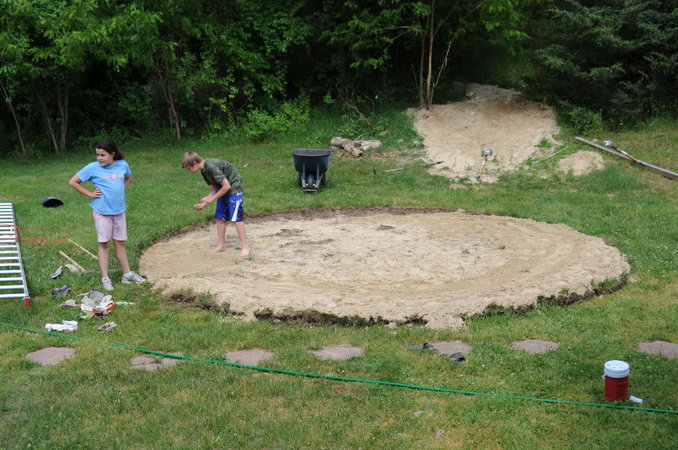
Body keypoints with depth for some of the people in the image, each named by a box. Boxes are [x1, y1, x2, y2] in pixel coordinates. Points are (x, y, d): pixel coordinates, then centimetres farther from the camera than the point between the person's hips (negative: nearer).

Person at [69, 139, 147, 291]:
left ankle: (127, 274, 22)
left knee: (120, 242, 13)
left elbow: (128, 178, 23)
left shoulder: (122, 165, 0)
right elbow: (73, 182, -5)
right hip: (102, 211, -3)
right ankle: (105, 278, 9)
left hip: (119, 210, 3)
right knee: (104, 244, 3)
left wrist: (121, 191, 8)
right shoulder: (93, 168, -10)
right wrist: (89, 194, -9)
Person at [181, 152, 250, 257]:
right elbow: (214, 190, 10)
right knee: (220, 217, 9)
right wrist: (203, 204, -1)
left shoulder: (211, 166, -26)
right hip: (222, 190, 9)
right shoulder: (204, 171, 4)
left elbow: (226, 186, -26)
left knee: (235, 218, -14)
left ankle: (245, 247, -9)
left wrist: (212, 199, -17)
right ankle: (221, 245, 19)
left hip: (234, 188, -9)